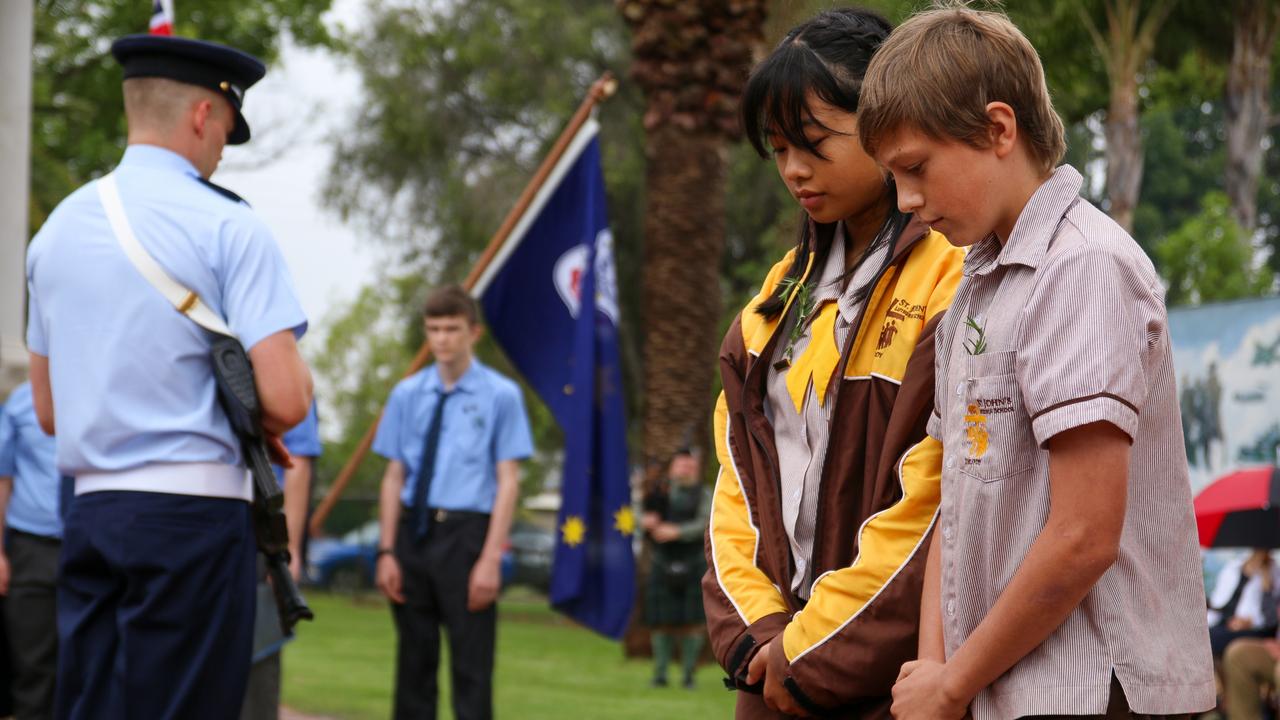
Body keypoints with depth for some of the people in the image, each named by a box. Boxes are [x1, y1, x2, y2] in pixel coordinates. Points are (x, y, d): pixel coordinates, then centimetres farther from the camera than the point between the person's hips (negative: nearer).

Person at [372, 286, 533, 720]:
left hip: (466, 532, -4)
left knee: (471, 665, -2)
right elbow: (394, 476, 9)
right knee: (414, 662, 10)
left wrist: (491, 558, -11)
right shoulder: (407, 395, 8)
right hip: (414, 531, 4)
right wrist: (387, 551, 3)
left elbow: (508, 481, -4)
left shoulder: (500, 396, -2)